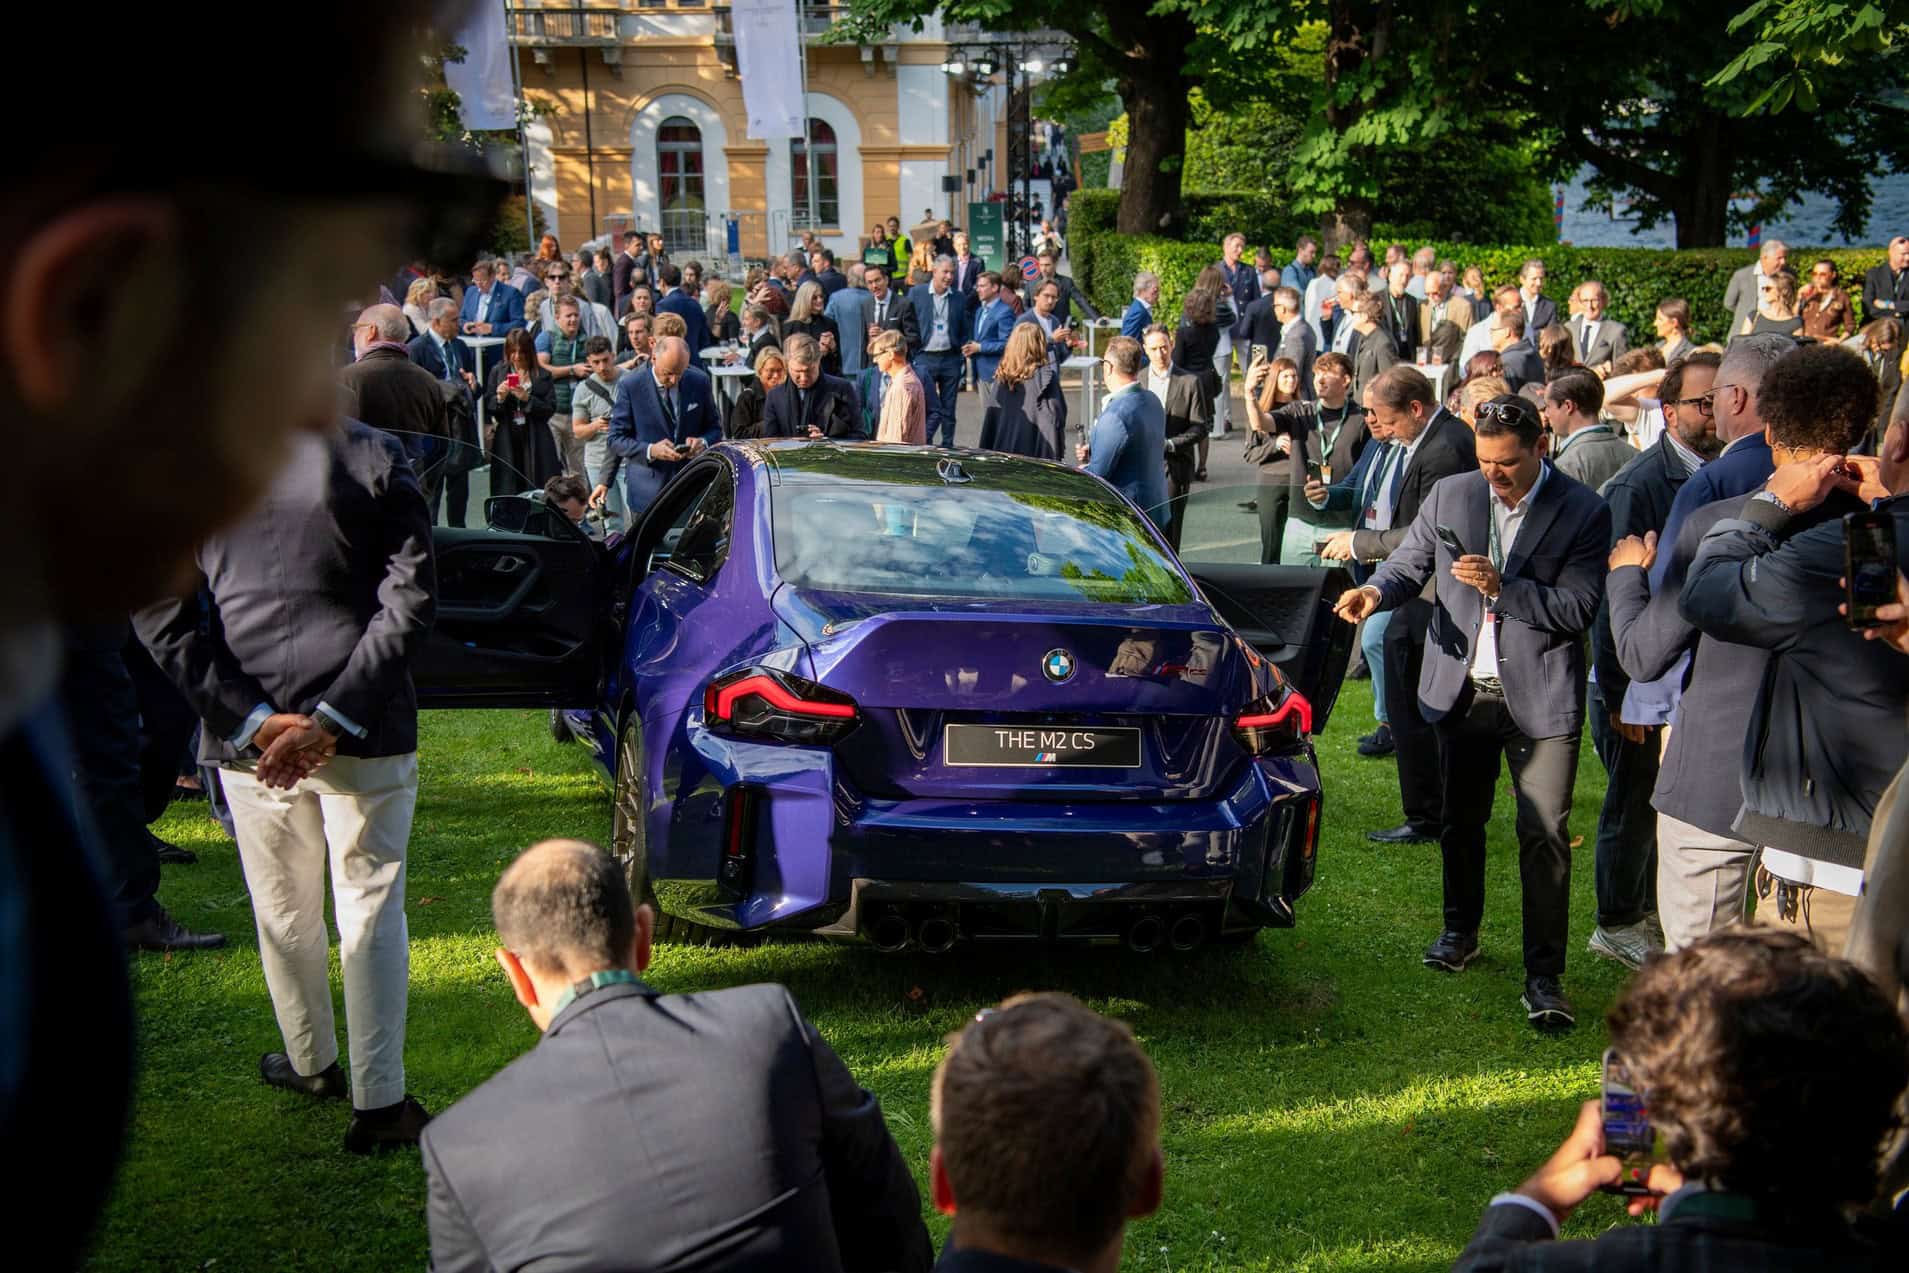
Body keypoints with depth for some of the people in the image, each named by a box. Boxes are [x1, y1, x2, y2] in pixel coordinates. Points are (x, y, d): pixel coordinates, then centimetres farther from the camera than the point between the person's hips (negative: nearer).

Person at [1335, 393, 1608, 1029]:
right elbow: (1409, 563, 8)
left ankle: (1544, 975, -1)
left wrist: (1502, 587, -24)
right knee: (1460, 822, 18)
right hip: (1462, 690, 4)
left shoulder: (1583, 512, -8)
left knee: (1545, 834, -7)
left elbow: (1578, 608, -14)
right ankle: (1460, 932, 39)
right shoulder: (1450, 496, 3)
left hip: (1540, 697, -4)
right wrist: (1377, 589, -15)